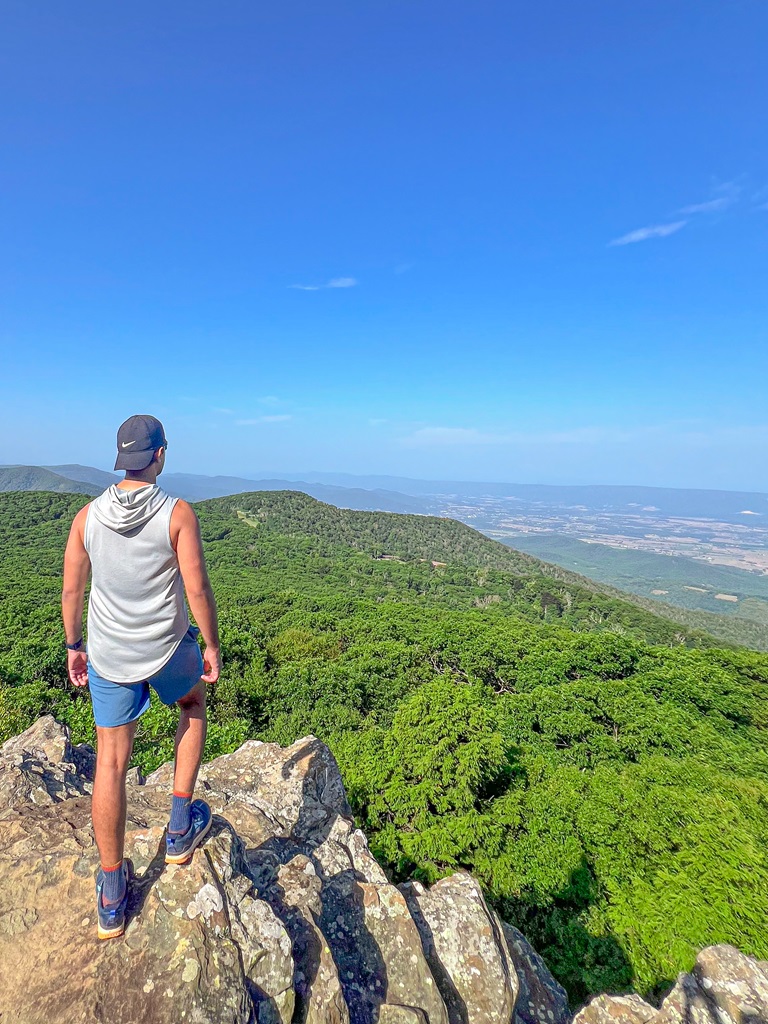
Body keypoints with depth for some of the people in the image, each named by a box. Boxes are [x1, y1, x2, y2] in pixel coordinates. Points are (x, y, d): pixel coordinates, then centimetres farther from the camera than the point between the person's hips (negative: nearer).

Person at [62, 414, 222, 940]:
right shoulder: (178, 513, -16)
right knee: (193, 705, 28)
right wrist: (212, 645, -3)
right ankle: (180, 830, 33)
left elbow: (71, 590, 2)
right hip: (168, 650, -3)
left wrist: (74, 647, 16)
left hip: (108, 655, 3)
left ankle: (112, 898, 29)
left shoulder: (88, 516, -4)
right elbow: (197, 589, -16)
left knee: (111, 762, 13)